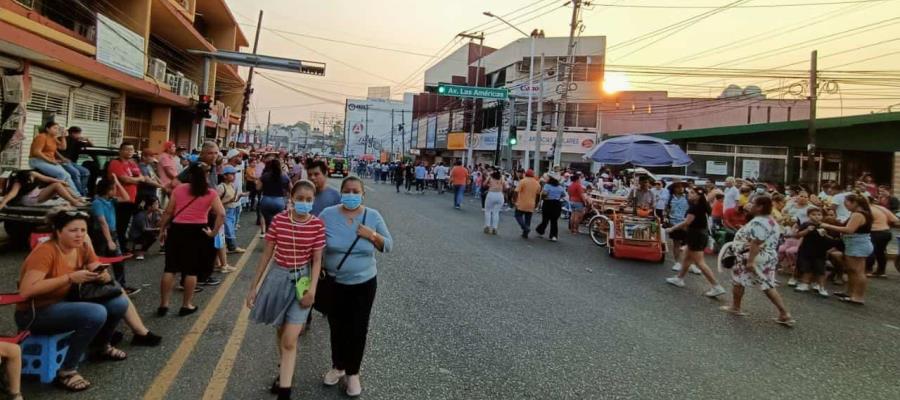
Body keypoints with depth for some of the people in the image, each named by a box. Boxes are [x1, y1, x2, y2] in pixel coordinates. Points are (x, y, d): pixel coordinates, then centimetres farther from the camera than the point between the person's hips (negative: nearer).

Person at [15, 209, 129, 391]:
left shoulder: (83, 248, -1)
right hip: (35, 313, -7)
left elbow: (105, 277, 4)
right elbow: (26, 290, -31)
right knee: (96, 313, -30)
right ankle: (66, 371, -14)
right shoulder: (45, 251, -22)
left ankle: (101, 346, 21)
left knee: (119, 303, -9)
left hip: (64, 304, 7)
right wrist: (70, 277, -33)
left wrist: (101, 275, -21)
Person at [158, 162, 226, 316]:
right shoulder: (211, 193, -4)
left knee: (170, 268, 11)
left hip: (177, 229, 2)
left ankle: (163, 304, 15)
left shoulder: (178, 189, 1)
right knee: (191, 270, 8)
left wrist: (162, 230, 13)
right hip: (197, 231, -2)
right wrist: (213, 232, -5)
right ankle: (186, 305, 15)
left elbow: (168, 212, 2)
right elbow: (221, 214, -14)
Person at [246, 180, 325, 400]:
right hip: (278, 277, 3)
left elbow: (317, 260, -5)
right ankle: (284, 371, 44)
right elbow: (267, 254, 0)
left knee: (289, 340, -7)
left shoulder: (317, 225, -11)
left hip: (302, 279, -2)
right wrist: (254, 286, 2)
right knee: (280, 330, 20)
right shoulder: (278, 220, -8)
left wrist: (312, 289, -14)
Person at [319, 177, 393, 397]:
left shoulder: (373, 216, -6)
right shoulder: (327, 215, -8)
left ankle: (352, 372, 26)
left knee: (358, 329, 7)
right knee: (337, 327, 15)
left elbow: (388, 246, -1)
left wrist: (372, 236, -18)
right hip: (334, 283, 0)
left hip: (364, 283, 0)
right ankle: (338, 366, 38)